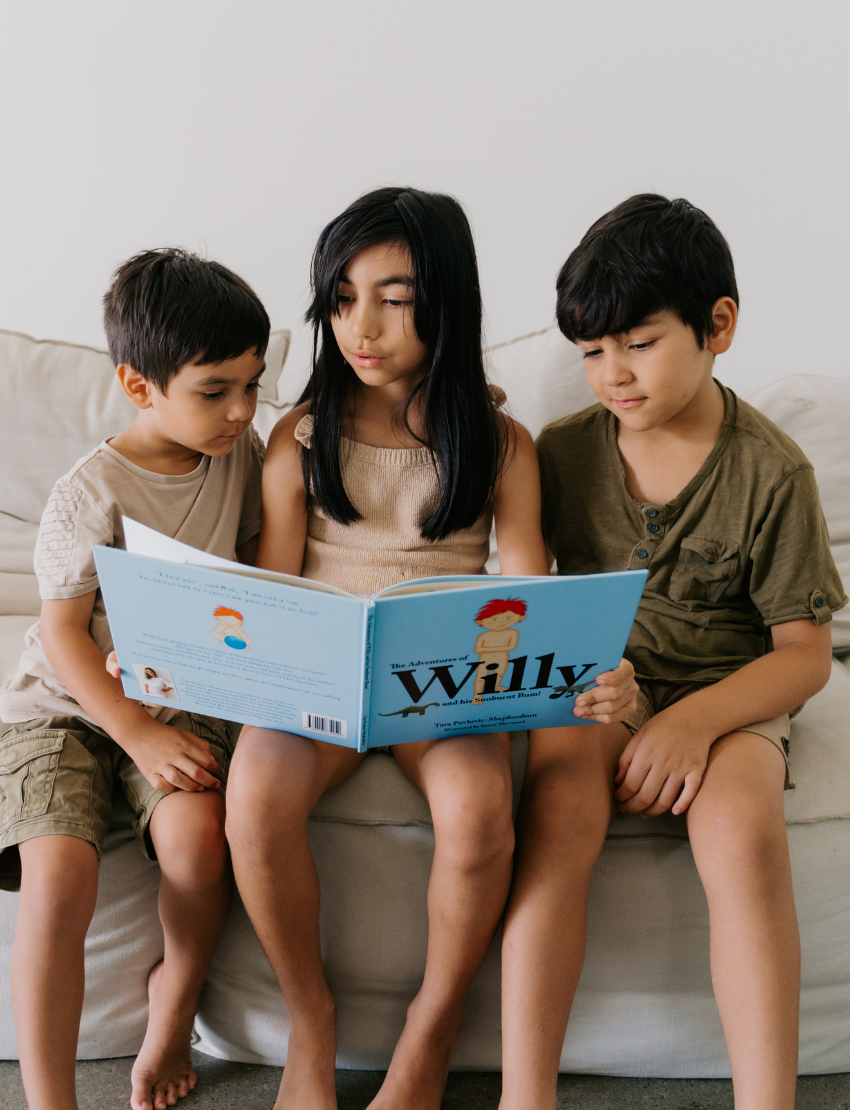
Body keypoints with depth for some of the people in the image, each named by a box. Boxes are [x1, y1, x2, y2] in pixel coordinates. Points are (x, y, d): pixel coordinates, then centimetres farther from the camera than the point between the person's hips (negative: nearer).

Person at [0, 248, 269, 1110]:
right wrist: (138, 737, -19)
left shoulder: (241, 454, 2)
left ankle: (172, 1010, 2)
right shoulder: (90, 495, -14)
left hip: (182, 699, 3)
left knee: (197, 833, -27)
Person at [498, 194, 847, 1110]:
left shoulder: (771, 471, -7)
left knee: (744, 837, -33)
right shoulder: (564, 451, 2)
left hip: (727, 691, -1)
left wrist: (696, 719, -22)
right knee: (556, 812, -31)